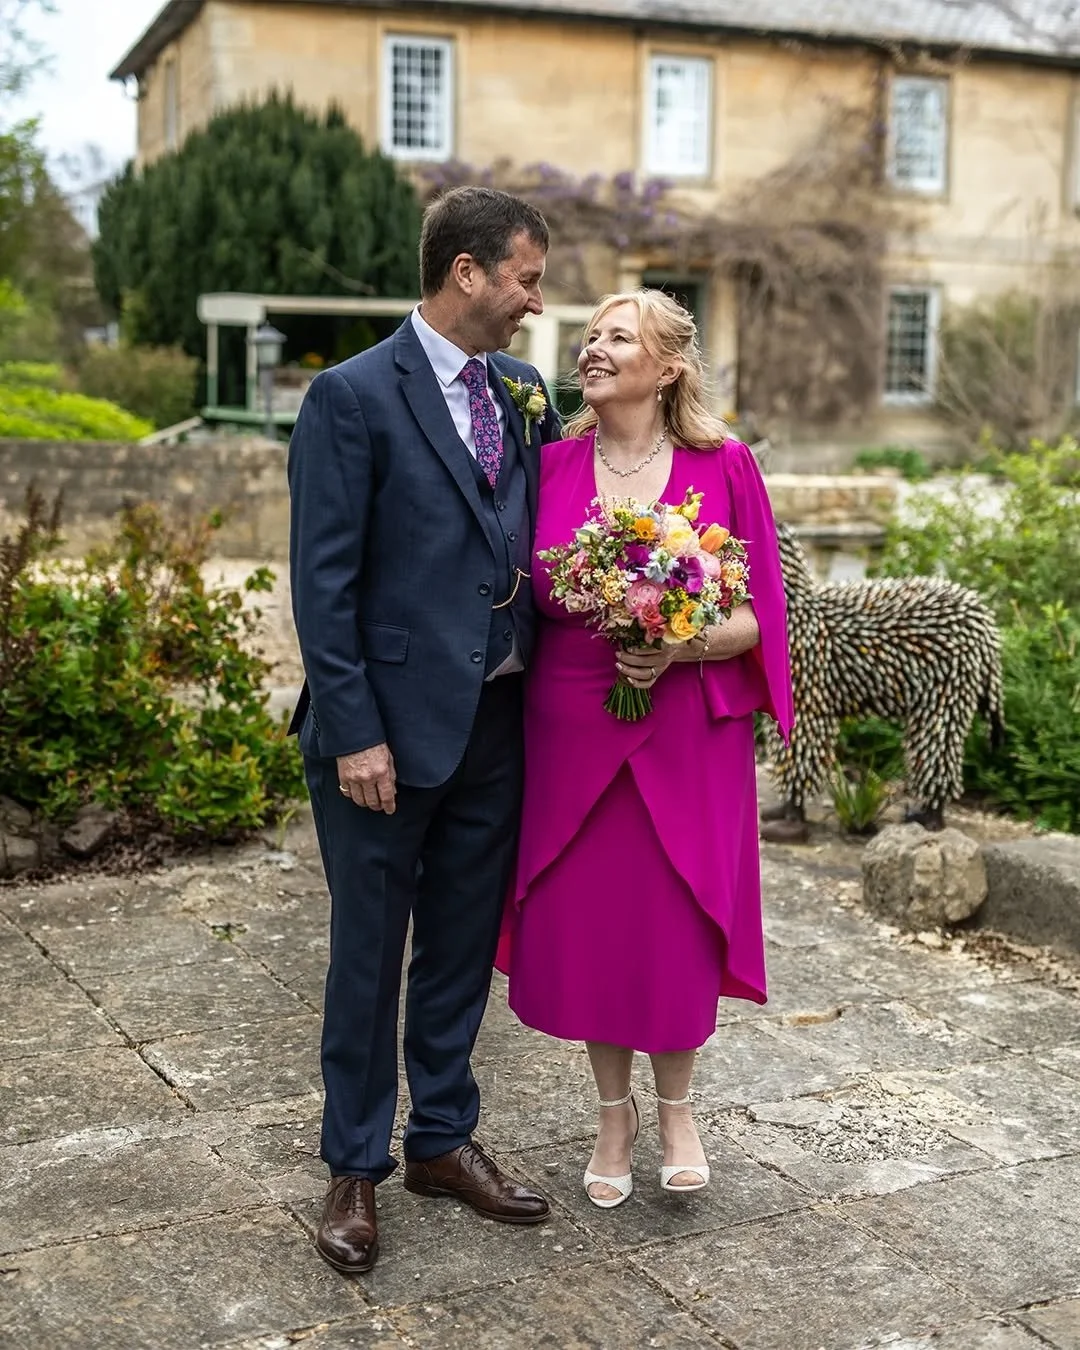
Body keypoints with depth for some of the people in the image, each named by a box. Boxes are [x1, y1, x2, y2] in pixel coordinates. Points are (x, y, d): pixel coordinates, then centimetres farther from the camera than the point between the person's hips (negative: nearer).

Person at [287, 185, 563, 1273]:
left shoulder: (519, 396, 9)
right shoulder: (351, 397, -10)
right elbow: (323, 582, -13)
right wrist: (353, 733, -16)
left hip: (495, 725, 6)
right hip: (392, 727, -6)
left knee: (463, 945, 16)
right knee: (369, 952, 8)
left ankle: (443, 1140, 33)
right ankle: (354, 1170, 24)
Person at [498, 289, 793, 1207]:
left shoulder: (722, 468, -4)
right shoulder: (552, 467, 1)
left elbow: (756, 618, -2)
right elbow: (527, 600, 6)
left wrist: (677, 648, -19)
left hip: (687, 735, -2)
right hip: (572, 732, 2)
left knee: (676, 927, 5)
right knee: (583, 924, 8)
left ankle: (675, 1106, 32)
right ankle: (615, 1113, 31)